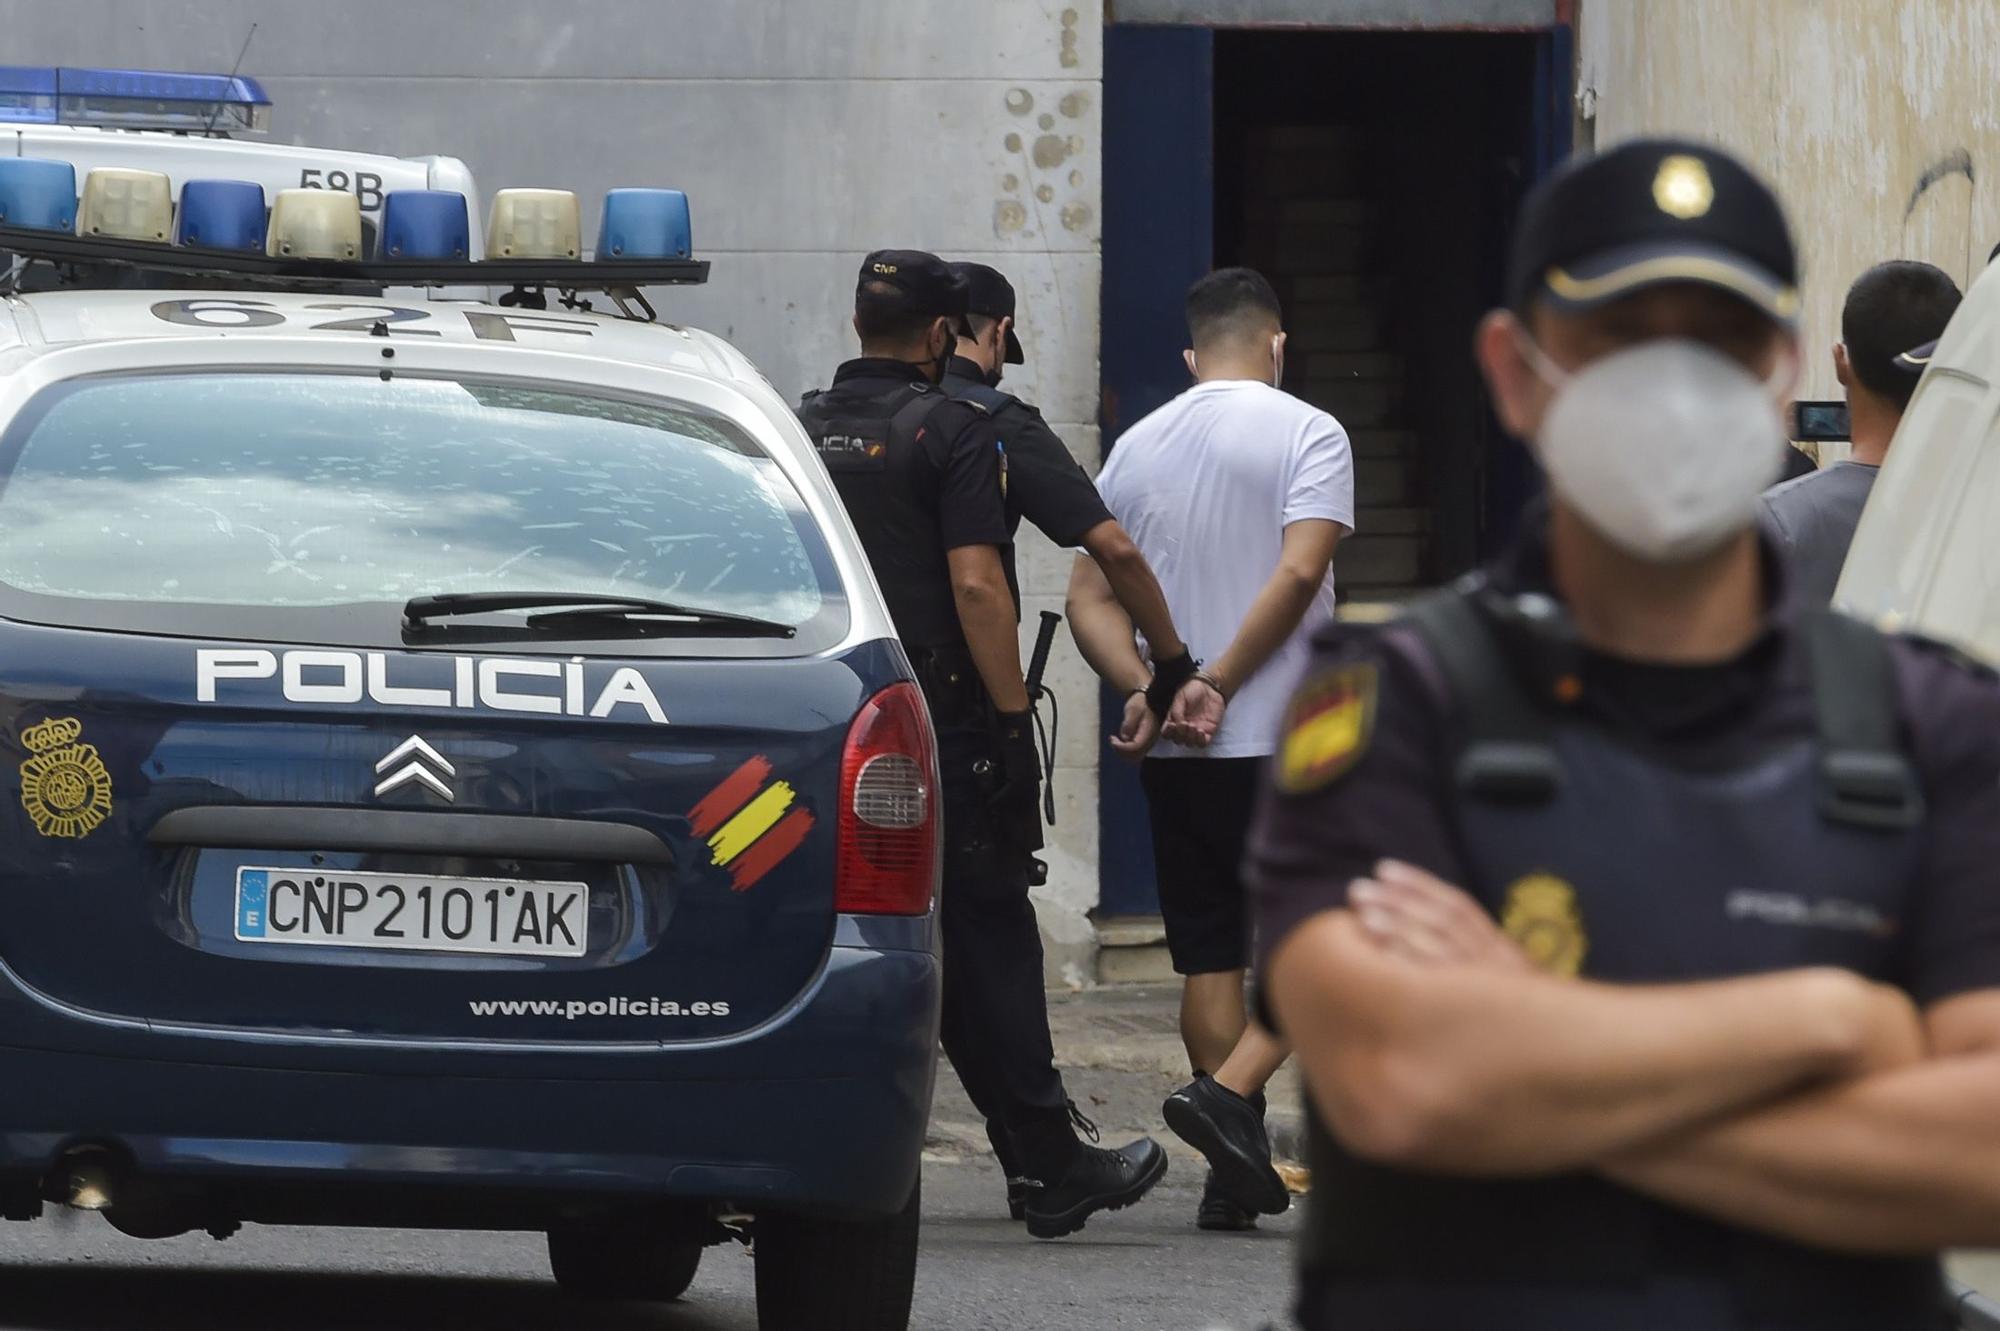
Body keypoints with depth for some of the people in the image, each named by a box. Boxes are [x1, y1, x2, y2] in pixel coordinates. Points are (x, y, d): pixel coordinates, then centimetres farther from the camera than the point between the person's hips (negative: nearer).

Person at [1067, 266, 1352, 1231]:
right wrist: (1217, 686, -13)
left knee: (1209, 957, 9)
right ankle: (1227, 1096, -19)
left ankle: (1236, 1172, 9)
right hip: (1285, 738, -5)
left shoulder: (1139, 446, 11)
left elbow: (1090, 596, 6)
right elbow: (1298, 573, -17)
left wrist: (1145, 690, -4)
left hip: (1174, 753, 5)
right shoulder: (1306, 432, -4)